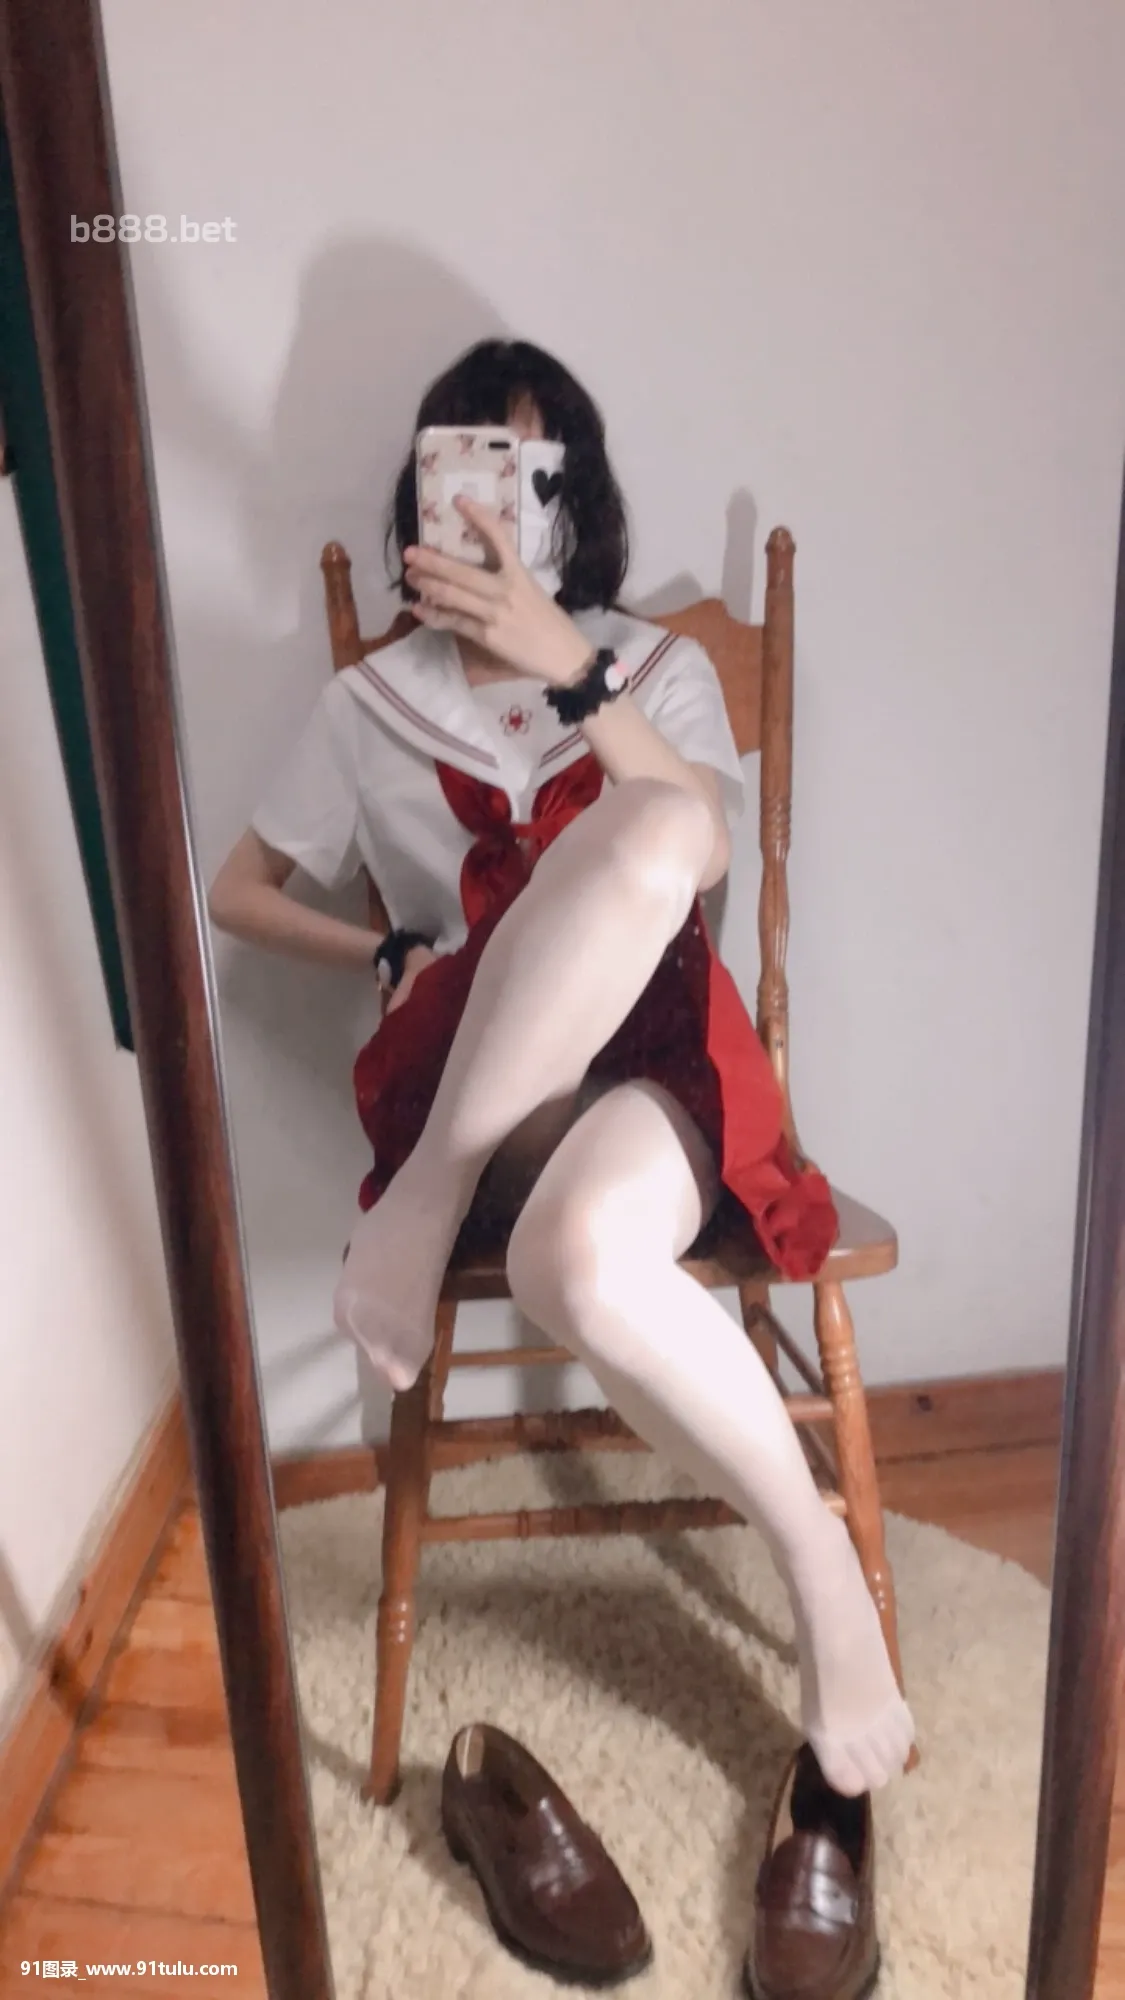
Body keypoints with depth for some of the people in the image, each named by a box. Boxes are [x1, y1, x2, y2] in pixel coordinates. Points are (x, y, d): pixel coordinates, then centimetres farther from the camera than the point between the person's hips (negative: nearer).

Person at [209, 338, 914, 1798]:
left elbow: (700, 861, -6)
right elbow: (239, 891, 20)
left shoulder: (662, 667, 15)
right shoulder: (372, 702, 16)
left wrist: (570, 667, -15)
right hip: (478, 1078, 1)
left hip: (658, 1055, -1)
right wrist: (397, 956, 3)